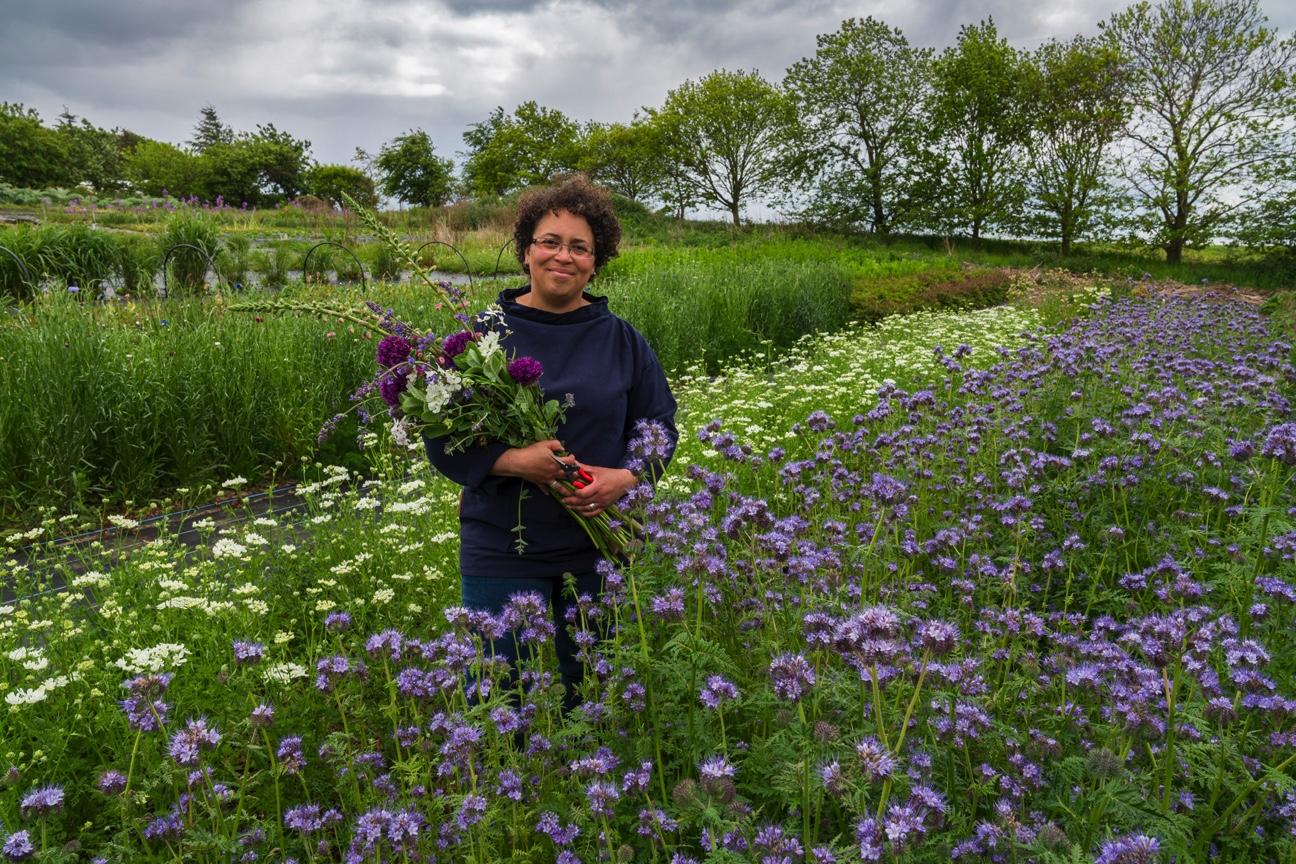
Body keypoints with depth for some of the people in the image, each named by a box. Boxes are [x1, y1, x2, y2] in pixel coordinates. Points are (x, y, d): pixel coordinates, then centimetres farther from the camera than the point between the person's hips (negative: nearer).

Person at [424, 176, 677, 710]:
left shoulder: (621, 340, 4)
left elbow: (660, 424, 8)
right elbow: (442, 439, -4)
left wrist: (625, 477, -12)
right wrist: (513, 462, -21)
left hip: (599, 550, 2)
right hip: (502, 553, -2)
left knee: (584, 695, 17)